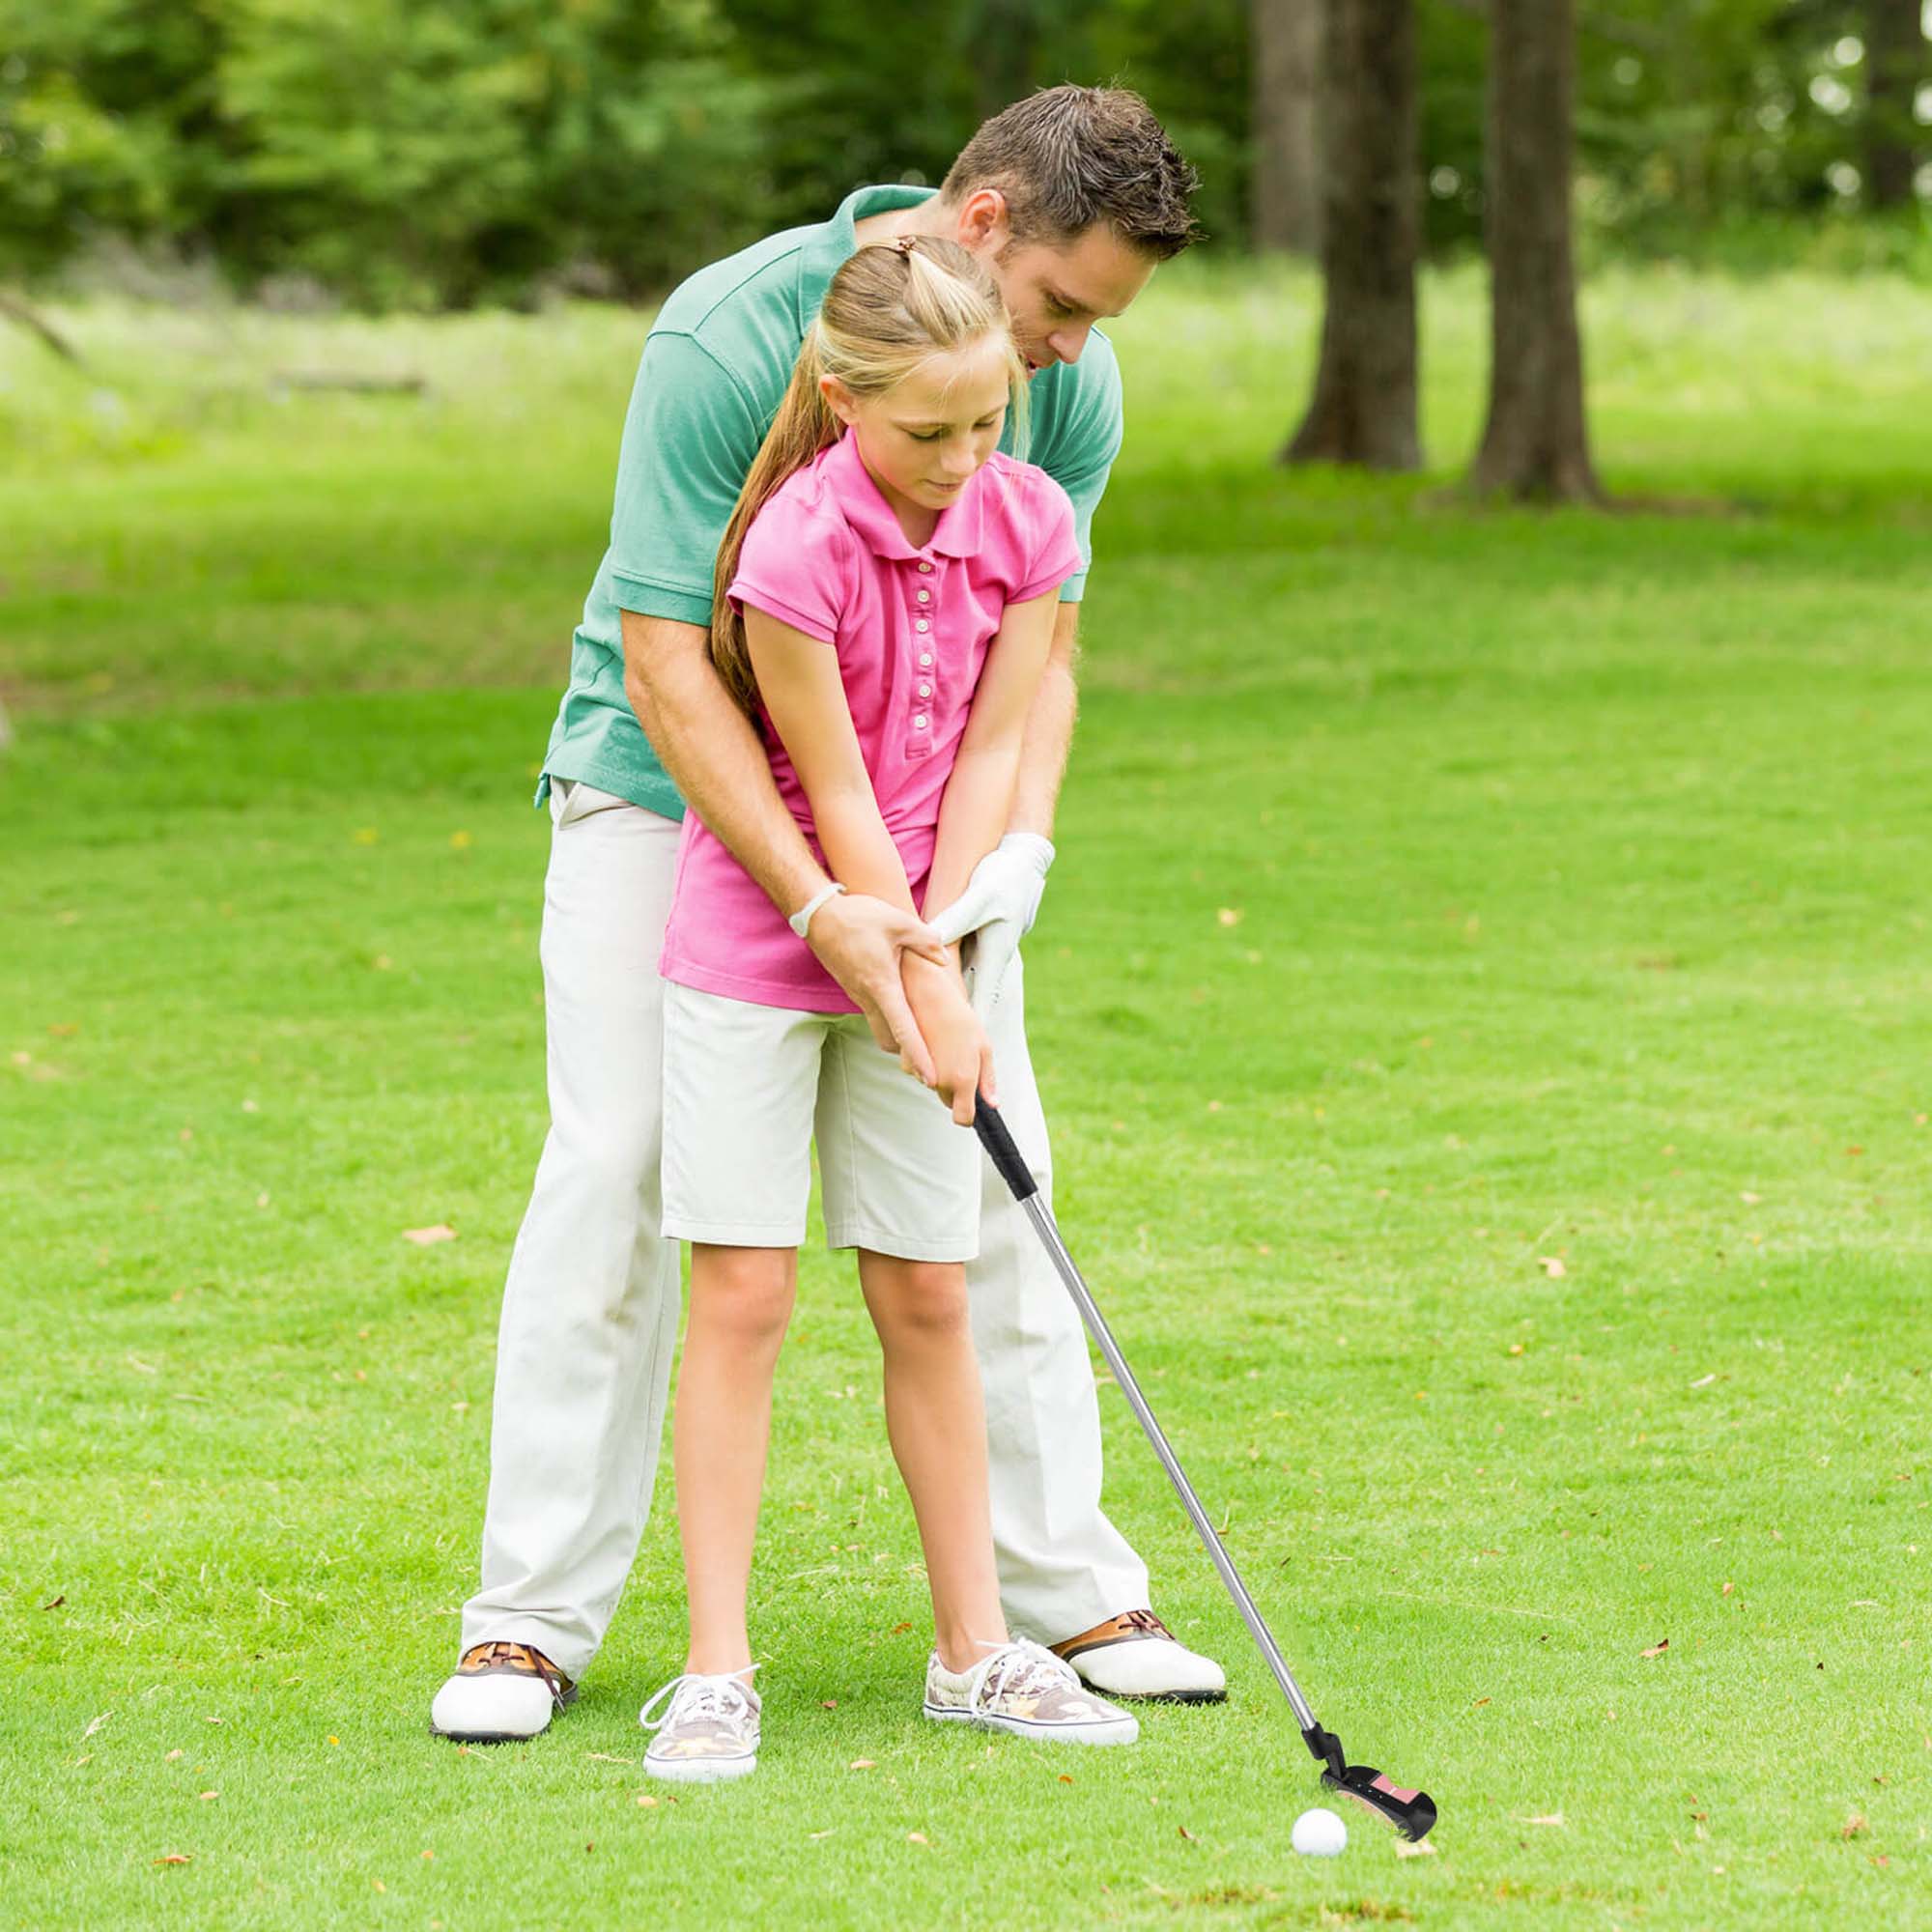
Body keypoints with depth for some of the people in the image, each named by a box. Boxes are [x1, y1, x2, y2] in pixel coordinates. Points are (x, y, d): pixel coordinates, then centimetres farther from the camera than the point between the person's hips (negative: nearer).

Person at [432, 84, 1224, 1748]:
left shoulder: (1073, 385, -12)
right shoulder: (727, 341, -28)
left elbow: (1040, 642, -5)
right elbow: (666, 655, -28)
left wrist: (1021, 838, -25)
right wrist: (818, 909, -36)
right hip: (669, 782, -4)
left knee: (984, 1172, 0)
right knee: (616, 1167, -10)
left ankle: (1069, 1588, 9)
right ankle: (535, 1619, -5)